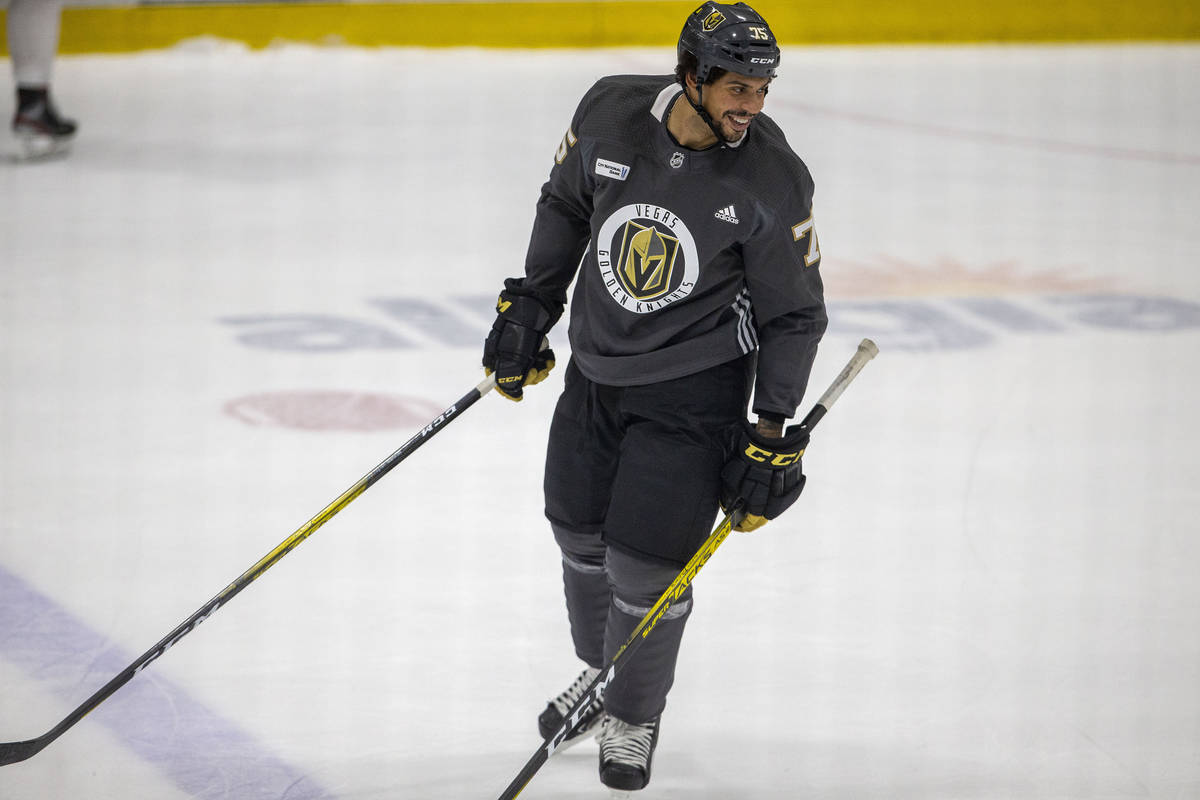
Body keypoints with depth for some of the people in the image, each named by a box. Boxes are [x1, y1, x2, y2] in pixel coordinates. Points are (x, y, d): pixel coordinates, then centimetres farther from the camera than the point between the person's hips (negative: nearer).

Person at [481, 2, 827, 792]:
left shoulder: (773, 180, -20)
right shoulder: (611, 113, -14)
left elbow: (795, 313, -10)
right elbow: (567, 203, 7)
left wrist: (773, 432, -11)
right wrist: (530, 306, 9)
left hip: (694, 389, -4)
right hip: (597, 364, 4)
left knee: (646, 564, -5)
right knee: (581, 530, 17)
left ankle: (637, 717, 20)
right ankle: (602, 672, 44)